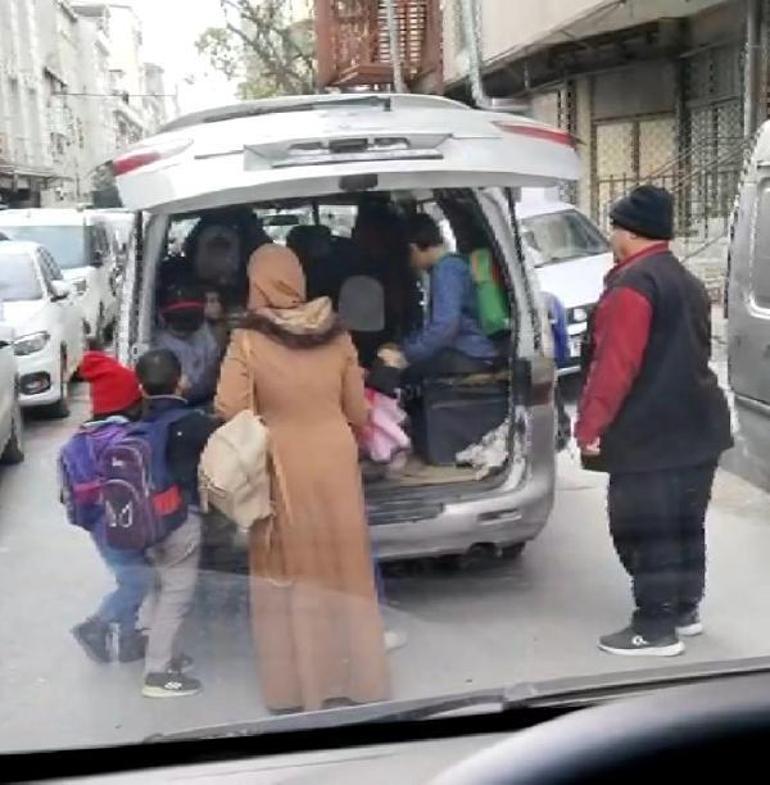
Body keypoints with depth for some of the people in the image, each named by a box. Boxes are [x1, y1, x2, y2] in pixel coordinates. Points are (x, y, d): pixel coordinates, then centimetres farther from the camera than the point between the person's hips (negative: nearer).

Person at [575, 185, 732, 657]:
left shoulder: (632, 284, -15)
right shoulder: (688, 283, 15)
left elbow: (614, 366, -20)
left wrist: (591, 426, -15)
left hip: (646, 436, -10)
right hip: (698, 428, 10)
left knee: (644, 531, -1)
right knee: (685, 524, 18)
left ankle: (656, 628, 5)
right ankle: (686, 609, 29)